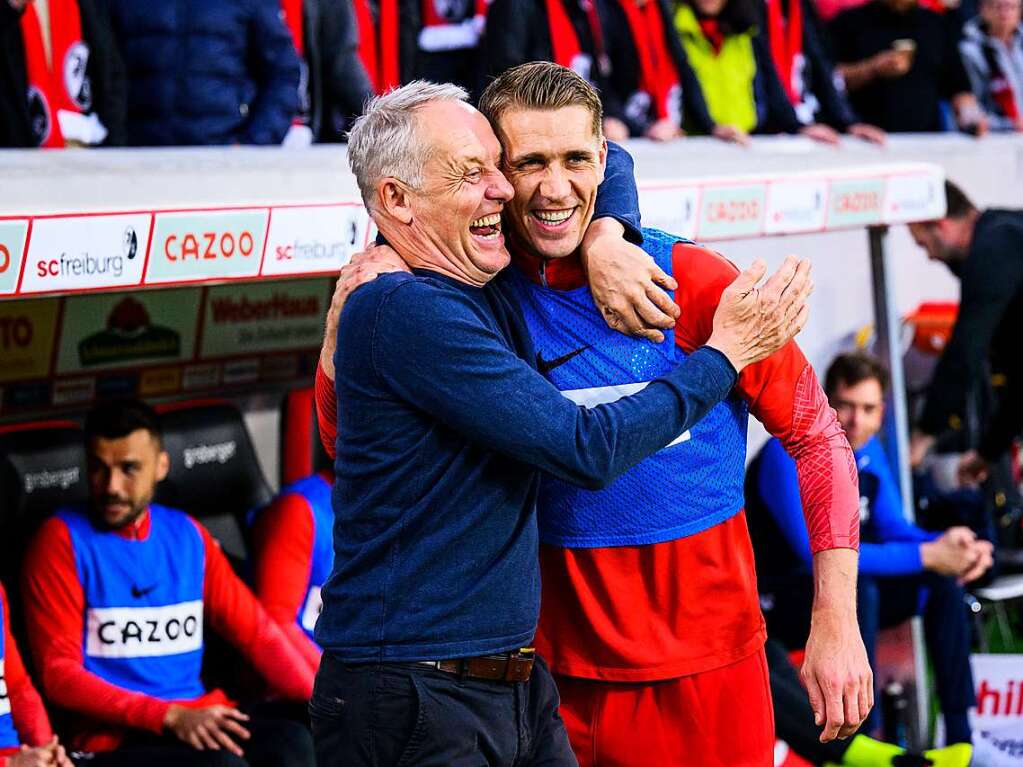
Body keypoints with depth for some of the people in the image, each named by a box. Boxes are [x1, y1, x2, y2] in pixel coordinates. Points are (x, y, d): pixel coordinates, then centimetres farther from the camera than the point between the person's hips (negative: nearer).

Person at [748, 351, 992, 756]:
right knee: (857, 589, -36)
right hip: (778, 599, -9)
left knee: (944, 579, -3)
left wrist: (949, 545, -16)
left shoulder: (868, 449, 2)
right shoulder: (790, 454, -24)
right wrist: (926, 556, -30)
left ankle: (961, 735, -4)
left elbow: (891, 528, 7)